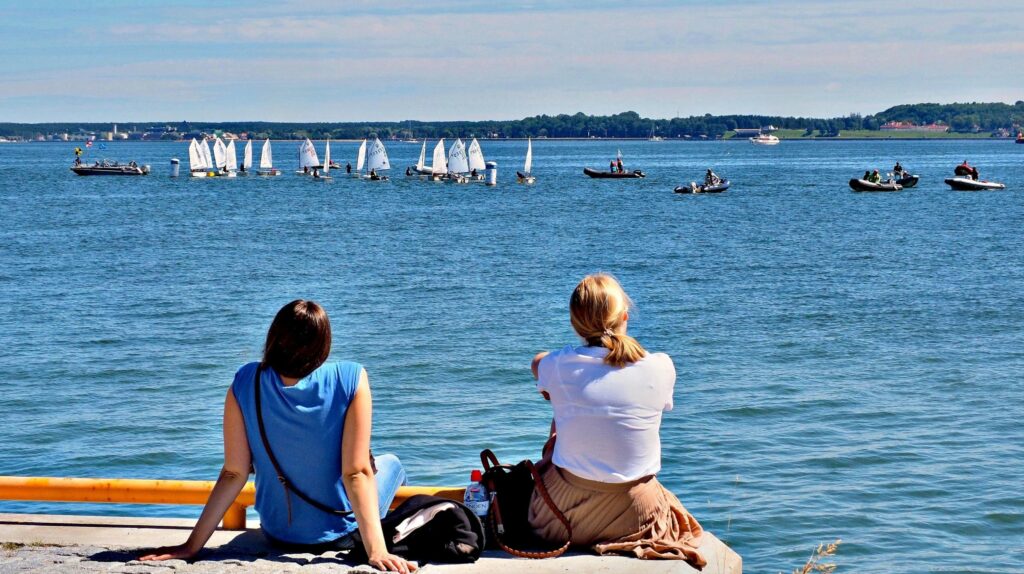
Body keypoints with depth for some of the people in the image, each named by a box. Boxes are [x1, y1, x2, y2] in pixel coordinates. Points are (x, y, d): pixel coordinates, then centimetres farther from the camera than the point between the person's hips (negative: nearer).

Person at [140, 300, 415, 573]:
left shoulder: (246, 384, -17)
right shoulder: (350, 379, -24)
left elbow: (233, 474, -15)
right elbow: (357, 473, -26)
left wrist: (192, 546, -10)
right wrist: (376, 550, -24)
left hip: (278, 535, 3)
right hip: (341, 535, -3)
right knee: (390, 463, 30)